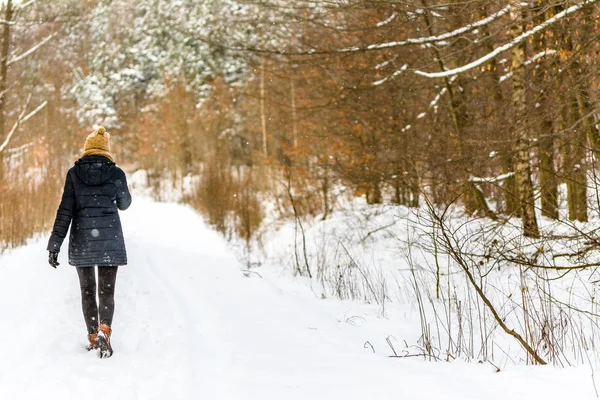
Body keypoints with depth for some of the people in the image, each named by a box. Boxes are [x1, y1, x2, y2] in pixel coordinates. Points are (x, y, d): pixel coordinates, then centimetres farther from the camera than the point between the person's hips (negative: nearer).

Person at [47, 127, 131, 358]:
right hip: (110, 240, -1)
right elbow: (124, 204, 12)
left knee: (87, 290, 14)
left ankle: (93, 339, 19)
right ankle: (104, 330, -21)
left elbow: (65, 211, -5)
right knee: (107, 291, 2)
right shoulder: (116, 173, -3)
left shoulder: (74, 173, -2)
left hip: (81, 240, 1)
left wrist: (55, 244, -3)